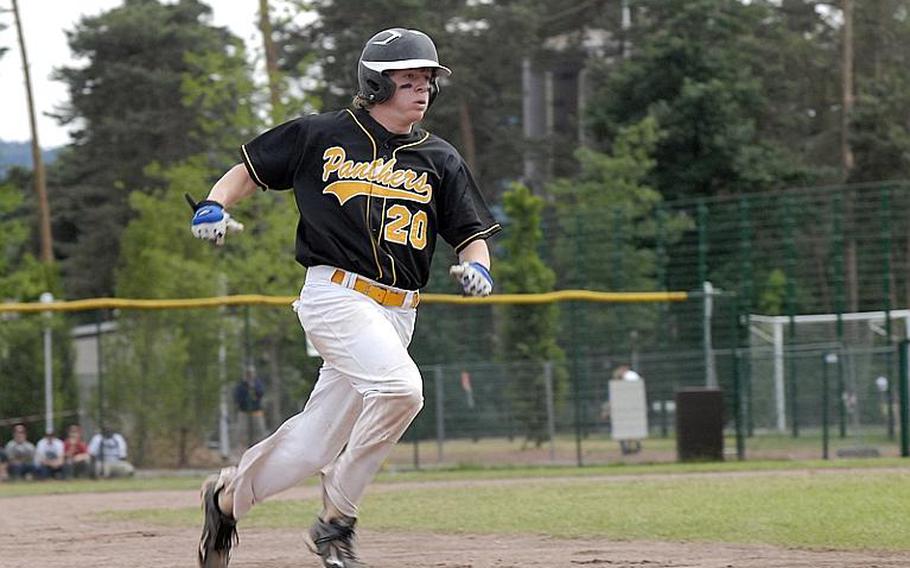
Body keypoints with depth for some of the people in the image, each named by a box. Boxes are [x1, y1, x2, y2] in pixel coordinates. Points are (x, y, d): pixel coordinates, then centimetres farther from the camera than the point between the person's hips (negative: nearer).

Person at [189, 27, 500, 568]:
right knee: (400, 387, -30)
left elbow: (473, 234, 11)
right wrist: (216, 204, -5)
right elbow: (250, 169, 14)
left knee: (315, 446, 4)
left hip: (395, 314, 4)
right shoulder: (320, 136, 4)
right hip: (335, 294, -4)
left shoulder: (440, 159, 11)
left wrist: (477, 265, -11)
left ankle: (228, 496, 31)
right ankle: (337, 520, -15)